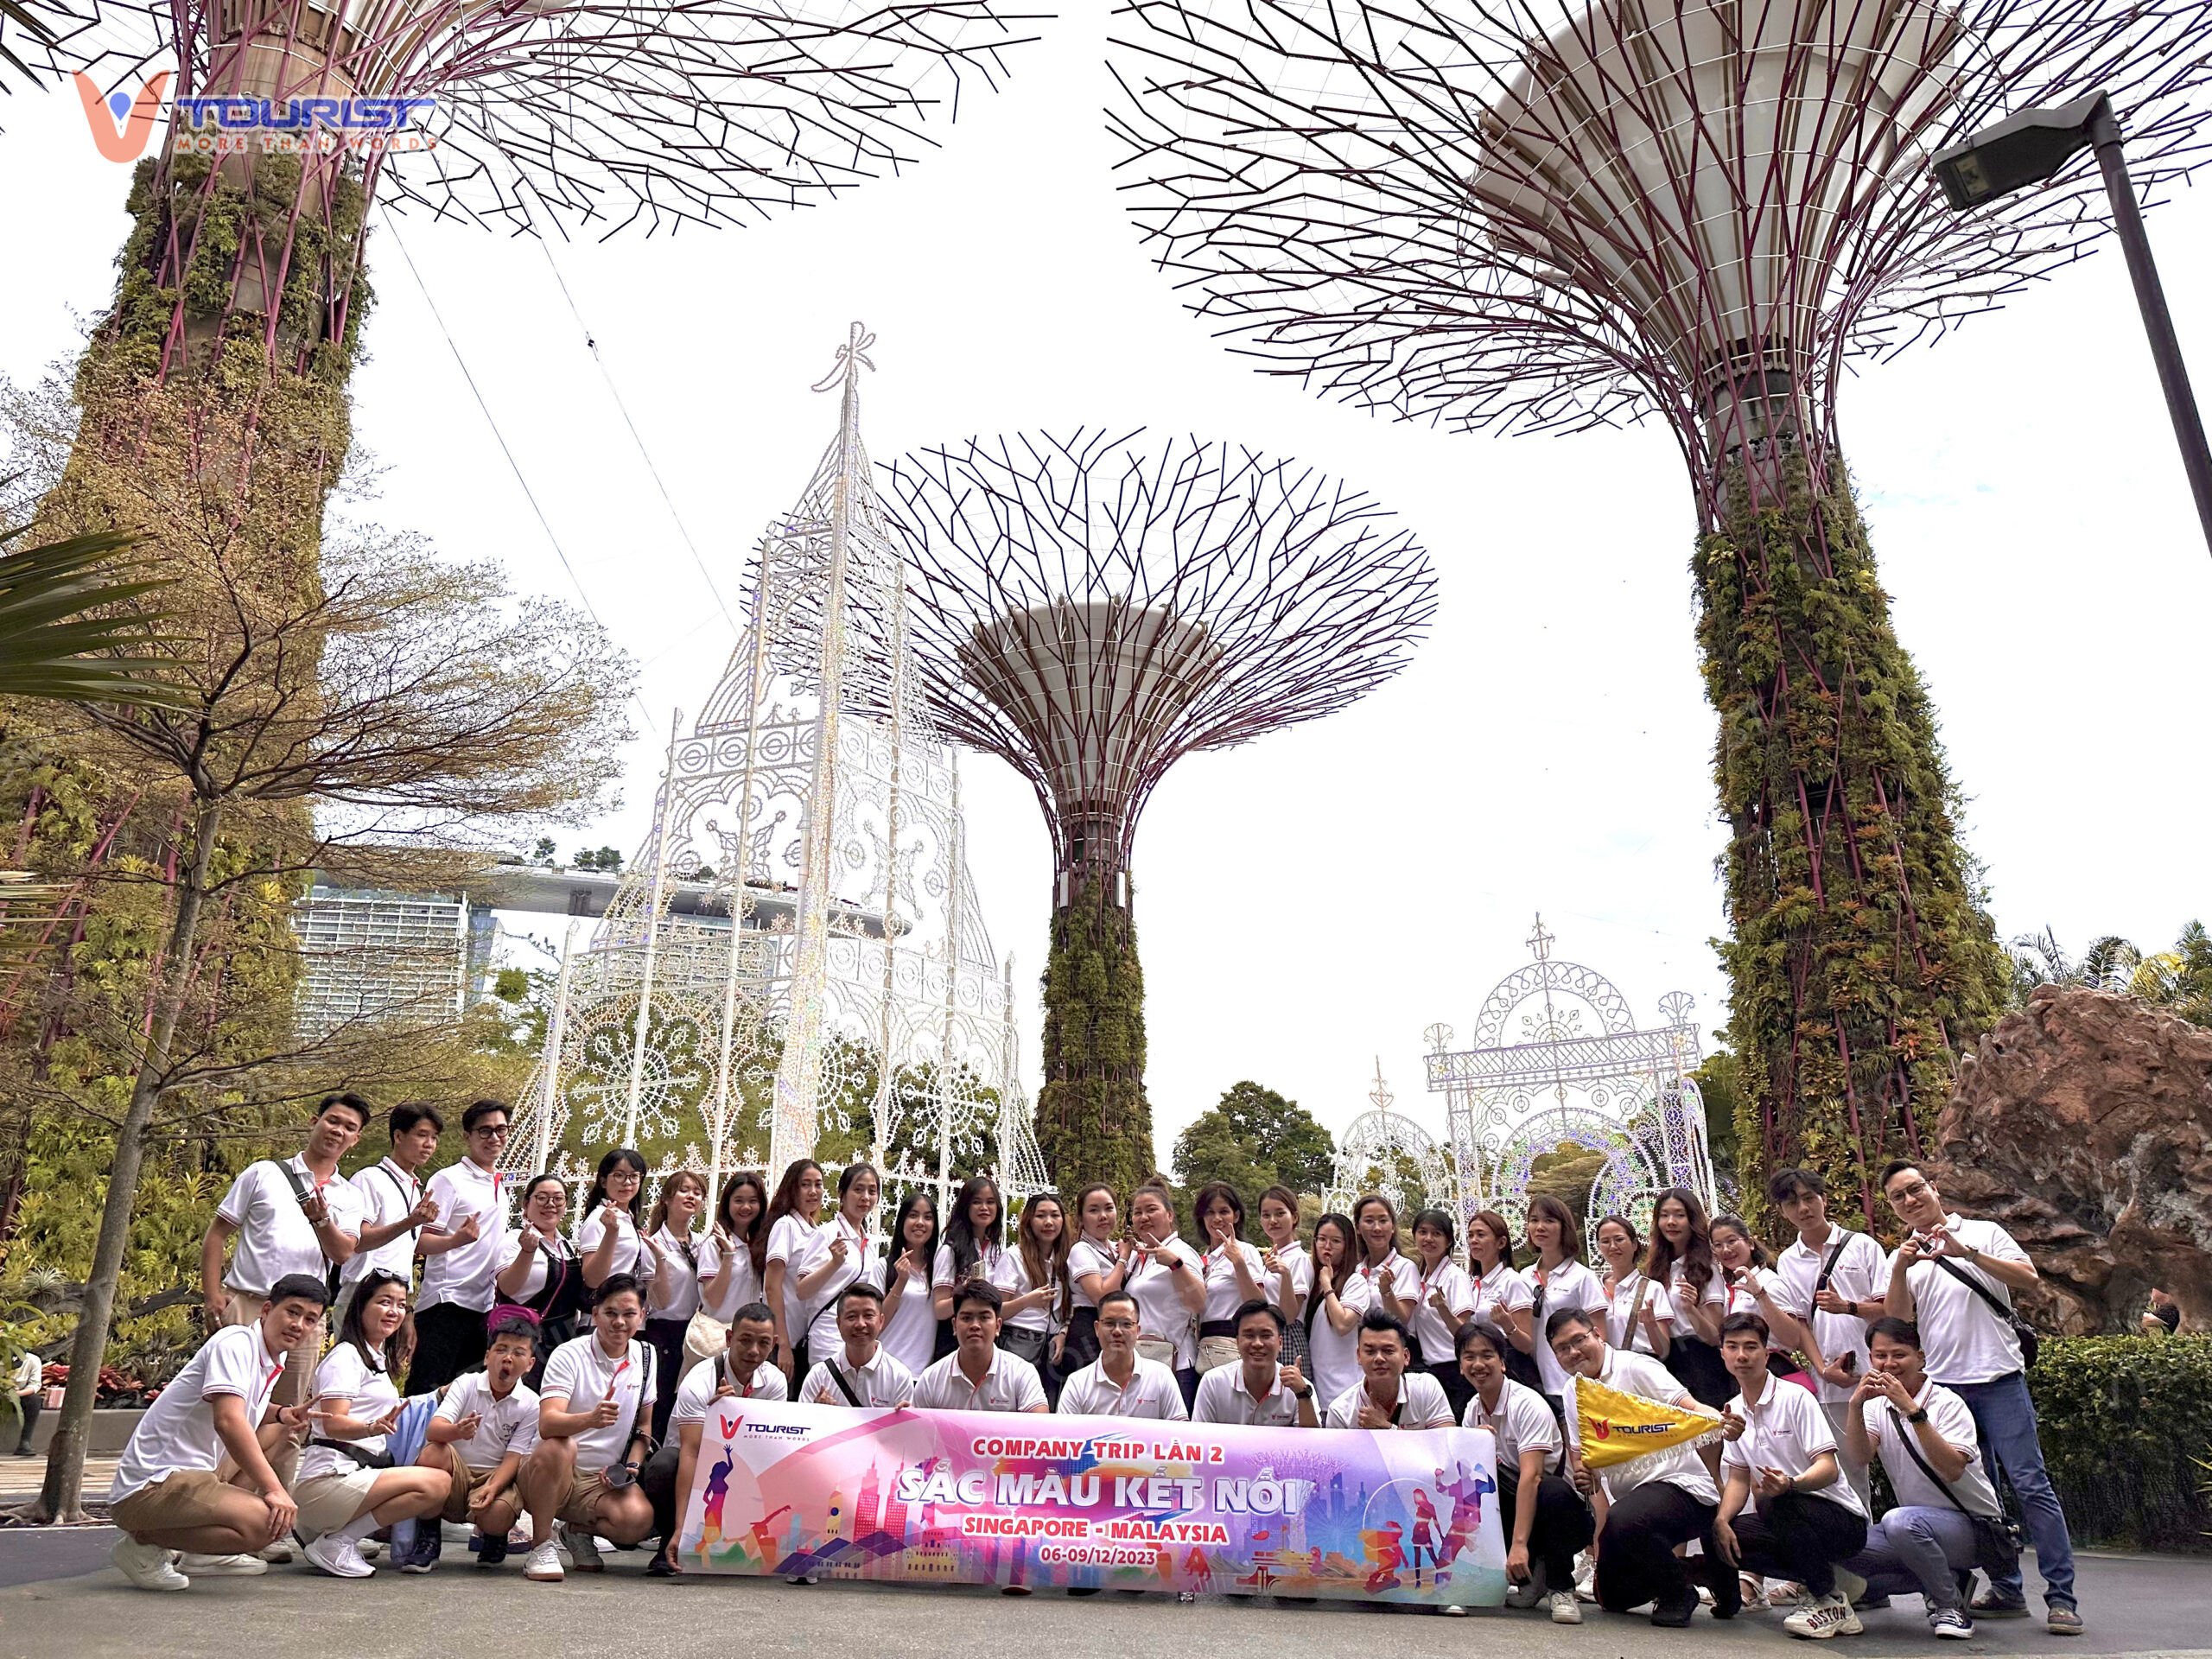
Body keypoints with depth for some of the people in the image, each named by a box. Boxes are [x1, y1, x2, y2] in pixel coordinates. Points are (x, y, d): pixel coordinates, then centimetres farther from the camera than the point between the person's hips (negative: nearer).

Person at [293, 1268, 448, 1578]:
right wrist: (372, 1428, -39)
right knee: (435, 1484, -25)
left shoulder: (379, 1359, 22)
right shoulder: (346, 1356, -7)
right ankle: (336, 1543, -17)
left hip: (357, 1475, 10)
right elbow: (333, 1423, -20)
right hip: (328, 1480, -10)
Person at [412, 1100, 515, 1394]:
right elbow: (422, 1242, -13)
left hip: (484, 1303, 7)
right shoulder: (449, 1179, -7)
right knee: (427, 1390, -7)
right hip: (447, 1301, -7)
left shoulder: (500, 1185, 16)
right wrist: (456, 1240, -32)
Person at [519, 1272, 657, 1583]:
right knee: (559, 1446, -37)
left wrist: (631, 1466, -3)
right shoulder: (569, 1355, -10)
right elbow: (547, 1424, -26)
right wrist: (591, 1419, -45)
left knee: (639, 1518, -28)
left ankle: (581, 1530, 7)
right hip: (551, 1475, -3)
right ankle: (542, 1546, -16)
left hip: (605, 1481, 4)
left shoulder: (646, 1357, 5)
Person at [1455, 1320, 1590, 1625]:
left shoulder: (1528, 1404, -19)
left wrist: (1518, 1544, -38)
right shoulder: (1472, 1410, 2)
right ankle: (1530, 1576, -2)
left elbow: (1531, 1476, -30)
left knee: (1552, 1491, -39)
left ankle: (1560, 1588, -13)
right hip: (1514, 1501, 6)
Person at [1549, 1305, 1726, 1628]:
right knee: (1613, 1597, 9)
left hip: (1679, 1482, -8)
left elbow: (1690, 1408, -22)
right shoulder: (1573, 1395, 11)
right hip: (1628, 1497, 8)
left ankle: (1678, 1595, -8)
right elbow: (1582, 1455, 14)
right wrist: (1586, 1480, -9)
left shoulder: (1635, 1367, -10)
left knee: (1623, 1522, -37)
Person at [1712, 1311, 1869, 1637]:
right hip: (1790, 1517, 7)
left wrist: (1790, 1485, -42)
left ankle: (1830, 1602, -15)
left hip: (1844, 1522, -7)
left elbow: (1828, 1469, -22)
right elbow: (1739, 1479, 8)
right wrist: (1721, 1521, -11)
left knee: (1774, 1501, -36)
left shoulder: (1796, 1398, -14)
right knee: (1718, 1536, -15)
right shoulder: (1734, 1410, 7)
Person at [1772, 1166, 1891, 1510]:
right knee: (1850, 1471, 3)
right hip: (1832, 1383, 1)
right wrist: (1823, 1368, -9)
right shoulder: (1787, 1263, 10)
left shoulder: (1862, 1245, 5)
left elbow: (1891, 1308, 0)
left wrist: (1847, 1307, -17)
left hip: (1876, 1375, -1)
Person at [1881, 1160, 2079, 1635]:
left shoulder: (1983, 1233, 5)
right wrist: (1901, 1269, -15)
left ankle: (2061, 1596, -3)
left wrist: (1966, 1252, -17)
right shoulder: (1902, 1257, 12)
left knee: (2031, 1484, -7)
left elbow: (2029, 1279, -8)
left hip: (1999, 1378, -3)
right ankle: (2007, 1590, 15)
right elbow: (1897, 1320, 0)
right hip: (1944, 1386, 3)